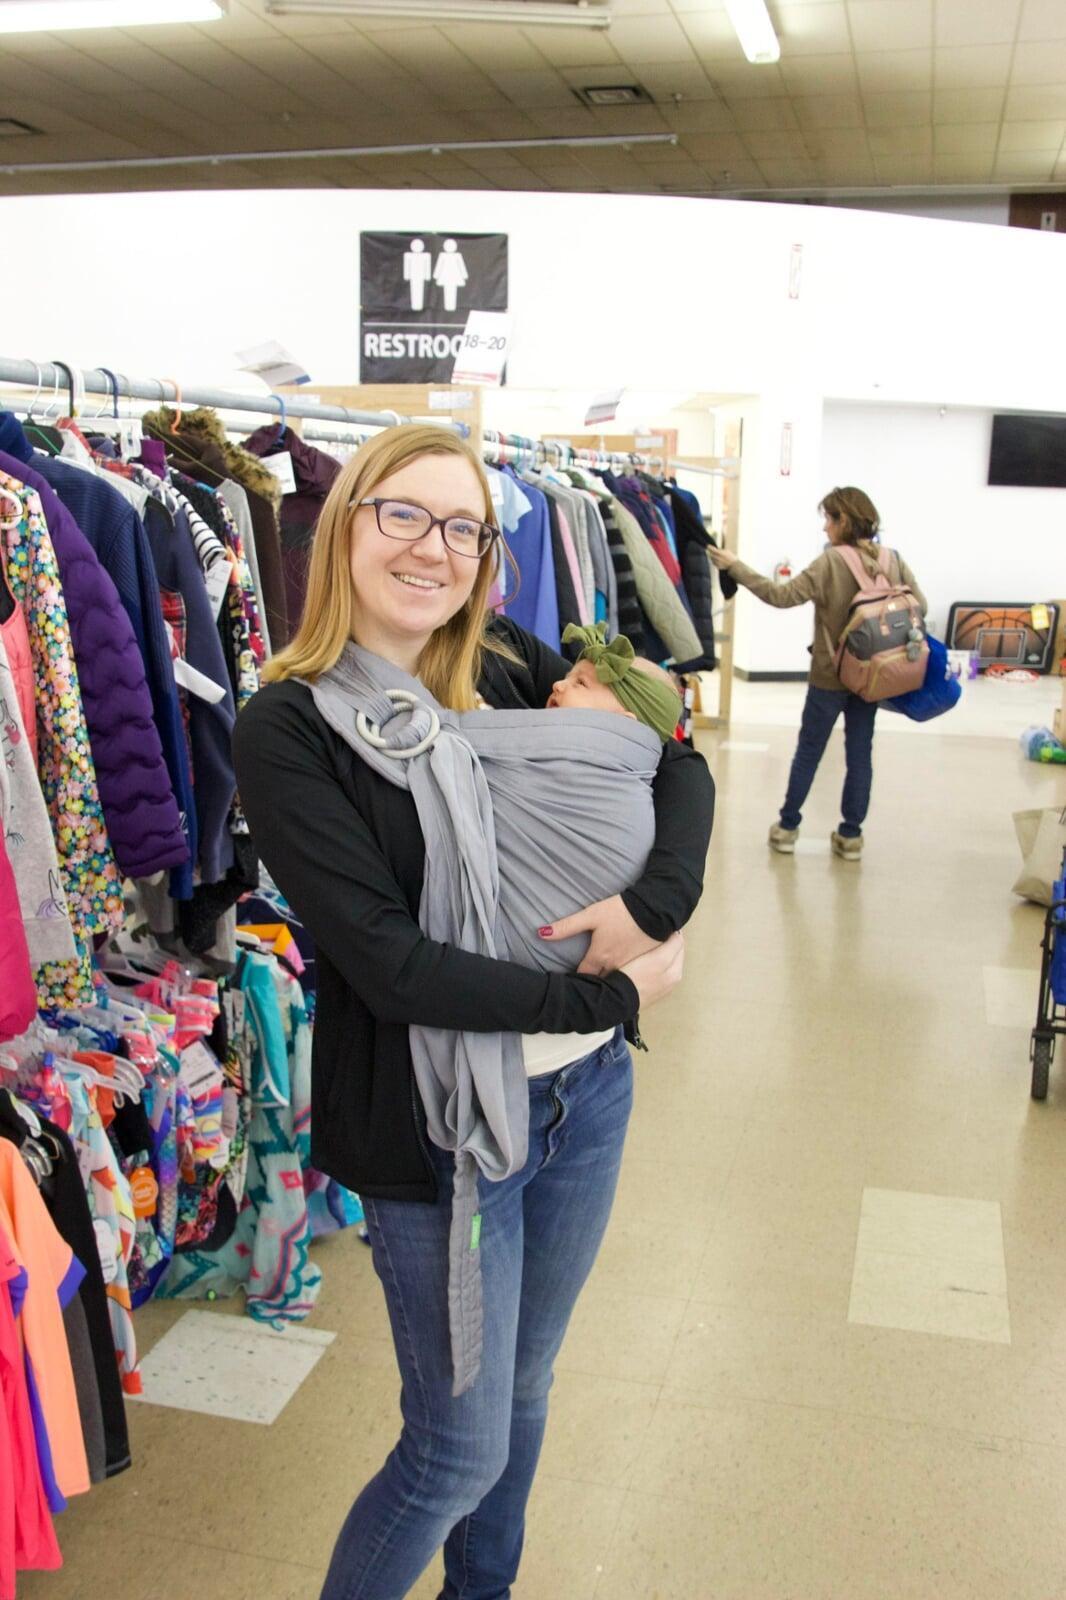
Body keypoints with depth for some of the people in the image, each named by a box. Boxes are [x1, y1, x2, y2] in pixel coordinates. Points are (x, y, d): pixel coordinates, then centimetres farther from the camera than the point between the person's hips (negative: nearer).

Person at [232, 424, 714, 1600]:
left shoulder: (511, 668, -1)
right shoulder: (287, 728, -16)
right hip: (439, 1127, -5)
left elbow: (678, 765, 3)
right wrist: (607, 995, -18)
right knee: (462, 1448, 10)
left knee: (524, 1389, 25)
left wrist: (656, 904, -17)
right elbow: (388, 963, -22)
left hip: (587, 1095, 5)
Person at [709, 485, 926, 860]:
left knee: (808, 750, 9)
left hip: (830, 676, -4)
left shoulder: (831, 562, -17)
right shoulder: (894, 561, -2)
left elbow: (781, 595, -20)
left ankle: (787, 827, 18)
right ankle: (851, 835, 15)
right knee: (860, 752, 10)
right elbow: (919, 607, 3)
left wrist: (735, 567, -18)